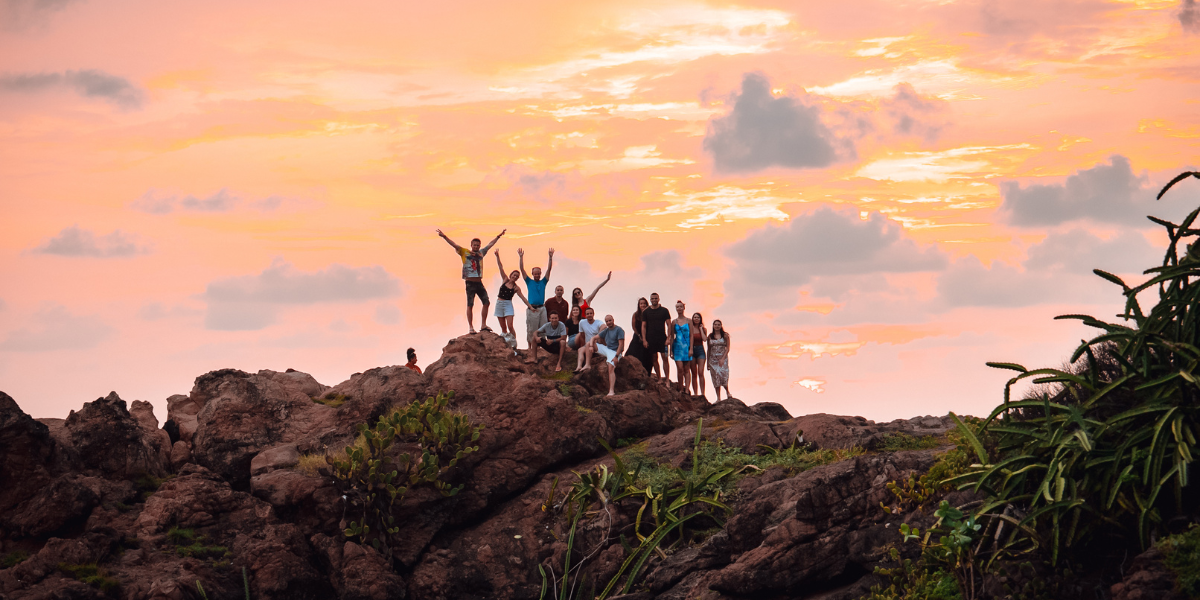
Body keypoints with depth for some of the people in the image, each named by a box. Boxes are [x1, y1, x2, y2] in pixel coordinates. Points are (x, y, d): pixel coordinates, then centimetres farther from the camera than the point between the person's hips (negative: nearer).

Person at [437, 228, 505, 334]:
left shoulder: (481, 253, 15)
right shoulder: (464, 252, 2)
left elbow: (490, 244, 28)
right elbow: (454, 245, -5)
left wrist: (499, 236, 37)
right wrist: (444, 237, -16)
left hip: (479, 283, 5)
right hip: (470, 283, -5)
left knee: (486, 302, 2)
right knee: (470, 305, -4)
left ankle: (483, 325, 10)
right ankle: (471, 327, -3)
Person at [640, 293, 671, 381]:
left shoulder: (664, 310, 3)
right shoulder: (646, 312, 7)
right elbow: (643, 326, 7)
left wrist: (668, 338, -7)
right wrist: (644, 340, -2)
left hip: (662, 338, -2)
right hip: (651, 339, 2)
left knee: (665, 358, -7)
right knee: (654, 359, 3)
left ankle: (667, 379, -6)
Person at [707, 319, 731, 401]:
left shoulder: (725, 335, 1)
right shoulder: (710, 336, 8)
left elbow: (727, 348, -2)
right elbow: (709, 350, 11)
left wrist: (723, 359, -13)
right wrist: (708, 362, 9)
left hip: (723, 358, -2)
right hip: (713, 359, 2)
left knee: (723, 375, -14)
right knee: (716, 377, -1)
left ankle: (727, 392, 11)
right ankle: (718, 398, 2)